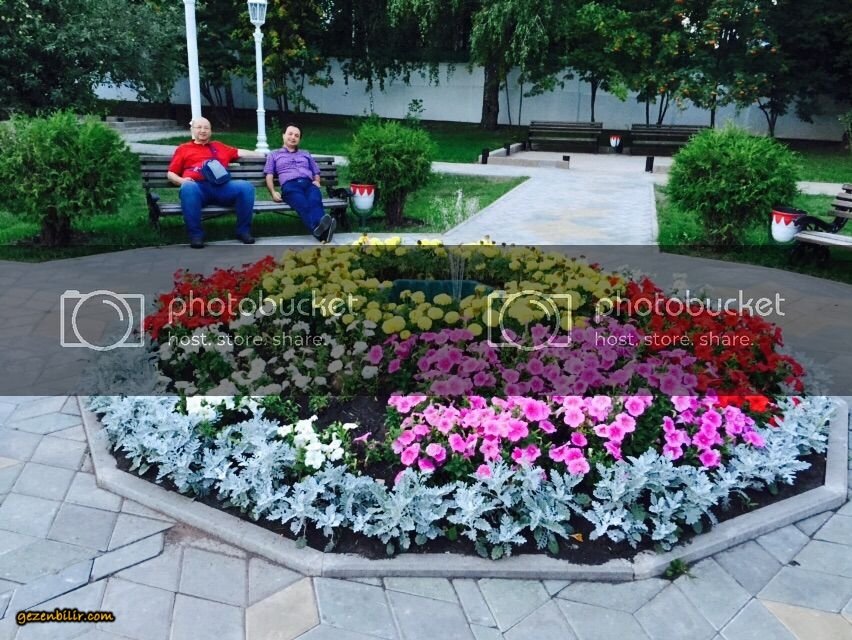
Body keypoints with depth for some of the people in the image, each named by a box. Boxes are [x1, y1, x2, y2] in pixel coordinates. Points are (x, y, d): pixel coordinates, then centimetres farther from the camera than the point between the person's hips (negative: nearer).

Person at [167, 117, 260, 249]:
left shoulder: (219, 146, 33)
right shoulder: (183, 148, 25)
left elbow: (241, 153, 29)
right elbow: (170, 174, 19)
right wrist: (182, 181, -3)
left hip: (221, 186, 2)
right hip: (197, 186, -2)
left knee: (246, 186, -25)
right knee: (188, 188, -39)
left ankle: (243, 231, -16)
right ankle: (196, 235, -33)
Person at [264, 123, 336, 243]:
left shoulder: (306, 154, 37)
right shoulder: (274, 155, 29)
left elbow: (316, 173, 32)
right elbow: (269, 176, 17)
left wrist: (317, 181, 7)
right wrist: (273, 192, -3)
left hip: (309, 184, 3)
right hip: (290, 185, -3)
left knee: (315, 201, -38)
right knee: (303, 205, -41)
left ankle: (323, 228, -69)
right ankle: (320, 227, -71)